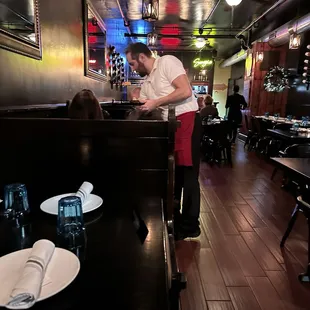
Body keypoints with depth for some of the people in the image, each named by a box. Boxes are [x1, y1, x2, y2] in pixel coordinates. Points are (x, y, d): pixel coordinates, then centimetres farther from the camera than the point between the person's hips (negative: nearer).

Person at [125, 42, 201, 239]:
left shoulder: (167, 62, -5)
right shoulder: (146, 81, 19)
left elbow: (185, 91, -17)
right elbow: (144, 109, 20)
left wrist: (155, 103, -13)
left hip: (186, 120, -9)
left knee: (188, 175, -4)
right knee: (173, 174, 14)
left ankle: (190, 226, 9)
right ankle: (174, 221, 28)